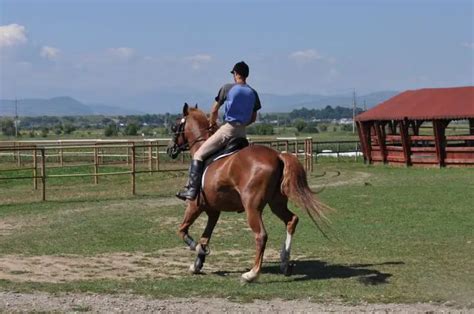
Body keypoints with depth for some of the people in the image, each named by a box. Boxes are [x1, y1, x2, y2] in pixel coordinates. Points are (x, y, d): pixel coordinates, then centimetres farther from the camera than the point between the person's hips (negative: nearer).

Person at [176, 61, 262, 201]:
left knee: (199, 155, -3)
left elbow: (214, 111, 1)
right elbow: (253, 118, 14)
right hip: (242, 132, 6)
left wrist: (212, 123, 20)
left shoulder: (227, 88, -4)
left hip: (227, 129, -5)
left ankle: (192, 189, -14)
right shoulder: (253, 93, 10)